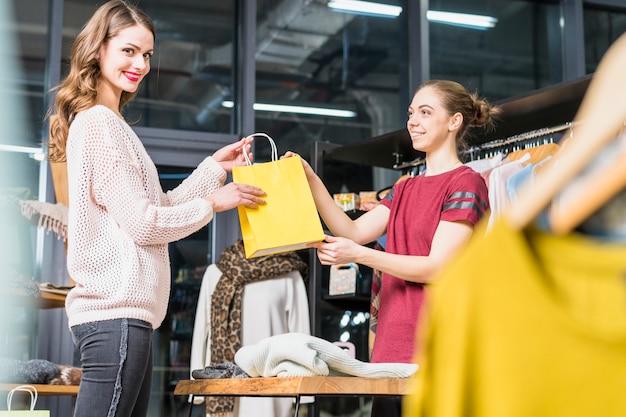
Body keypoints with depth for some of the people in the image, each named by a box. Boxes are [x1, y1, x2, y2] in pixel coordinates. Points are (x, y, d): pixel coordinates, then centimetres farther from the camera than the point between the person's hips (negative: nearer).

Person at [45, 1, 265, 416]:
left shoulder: (109, 124, 22)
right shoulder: (99, 123, -10)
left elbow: (158, 208, 20)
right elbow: (141, 223, -13)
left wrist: (215, 166, 18)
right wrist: (213, 203, -2)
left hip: (123, 310, 10)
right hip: (117, 310, -10)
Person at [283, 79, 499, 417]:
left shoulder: (466, 182, -4)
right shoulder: (404, 189, 21)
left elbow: (438, 268, -13)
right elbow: (353, 231, 11)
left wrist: (359, 255, -20)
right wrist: (312, 181, 2)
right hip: (391, 348, 7)